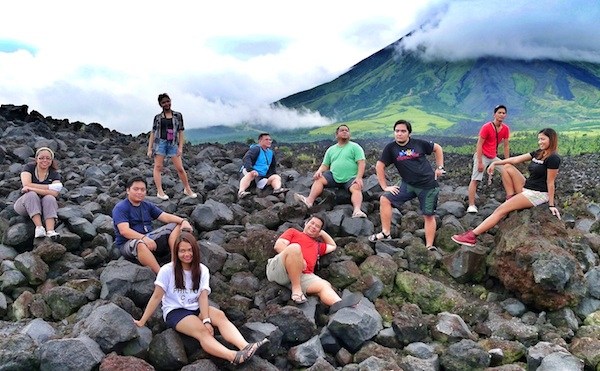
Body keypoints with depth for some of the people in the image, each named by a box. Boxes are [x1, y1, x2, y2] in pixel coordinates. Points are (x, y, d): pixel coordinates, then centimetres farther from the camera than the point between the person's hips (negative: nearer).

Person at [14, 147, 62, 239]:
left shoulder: (54, 174, 2)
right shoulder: (28, 168, 1)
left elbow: (54, 193, -17)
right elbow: (26, 185, -18)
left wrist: (32, 189, -25)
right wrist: (50, 187, -17)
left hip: (45, 207, 1)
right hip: (24, 204, -1)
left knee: (49, 198, -29)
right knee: (31, 195, -30)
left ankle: (50, 231, -47)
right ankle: (39, 227, -44)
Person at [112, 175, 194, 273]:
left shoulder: (148, 206, 14)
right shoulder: (120, 208, -7)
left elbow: (165, 216, 5)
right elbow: (124, 230, -22)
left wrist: (183, 221, -15)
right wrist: (144, 238, -37)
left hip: (149, 239, 7)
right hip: (128, 244, -7)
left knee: (175, 226, -5)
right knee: (140, 244, -42)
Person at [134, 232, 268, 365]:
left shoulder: (202, 270, 3)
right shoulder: (167, 270, -6)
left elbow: (203, 296, -8)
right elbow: (156, 297, -5)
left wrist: (206, 320, -22)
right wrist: (142, 322, -8)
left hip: (197, 309, 4)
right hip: (175, 311, -4)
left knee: (220, 315, -28)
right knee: (202, 330, -32)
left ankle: (245, 346, -51)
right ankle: (234, 357, -56)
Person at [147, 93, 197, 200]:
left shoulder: (177, 115, 8)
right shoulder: (157, 117, 10)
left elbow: (181, 132, 6)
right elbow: (153, 133, 9)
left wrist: (180, 147, -3)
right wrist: (149, 149, 3)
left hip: (173, 143, 0)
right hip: (160, 142, 1)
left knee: (180, 168, -2)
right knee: (158, 166, -8)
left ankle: (187, 189, 13)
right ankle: (160, 191, -7)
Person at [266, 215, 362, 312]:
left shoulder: (318, 245, 38)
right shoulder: (293, 232, 23)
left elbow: (333, 246, 56)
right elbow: (278, 246, 5)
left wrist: (322, 233, 45)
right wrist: (299, 260, -7)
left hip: (303, 275, 4)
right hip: (278, 270, -4)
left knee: (325, 285, -24)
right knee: (294, 247, -34)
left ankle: (339, 304, -58)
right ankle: (296, 290, -29)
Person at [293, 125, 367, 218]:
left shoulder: (355, 147, 7)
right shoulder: (331, 149, 20)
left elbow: (361, 163, -4)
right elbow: (325, 165, 17)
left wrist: (359, 177, -20)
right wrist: (319, 171, -7)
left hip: (351, 178, -3)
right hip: (334, 176, 4)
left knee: (356, 188, -33)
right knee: (319, 179, -20)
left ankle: (357, 210, -53)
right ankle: (309, 201, -40)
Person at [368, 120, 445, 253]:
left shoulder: (419, 143, -3)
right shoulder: (390, 148, -2)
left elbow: (437, 148, 11)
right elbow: (379, 166, -1)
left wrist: (440, 167, 5)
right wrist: (385, 186, -4)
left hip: (428, 185, -2)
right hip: (408, 184, 2)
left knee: (429, 216, 2)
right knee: (385, 199, -14)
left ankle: (430, 246, 13)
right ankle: (386, 233, -8)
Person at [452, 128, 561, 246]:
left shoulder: (553, 158, -14)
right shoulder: (538, 154, 11)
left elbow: (550, 182, -14)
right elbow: (516, 159, 9)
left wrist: (551, 204, -10)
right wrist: (495, 163, 4)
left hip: (538, 194, -9)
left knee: (501, 210, -14)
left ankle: (472, 236, -15)